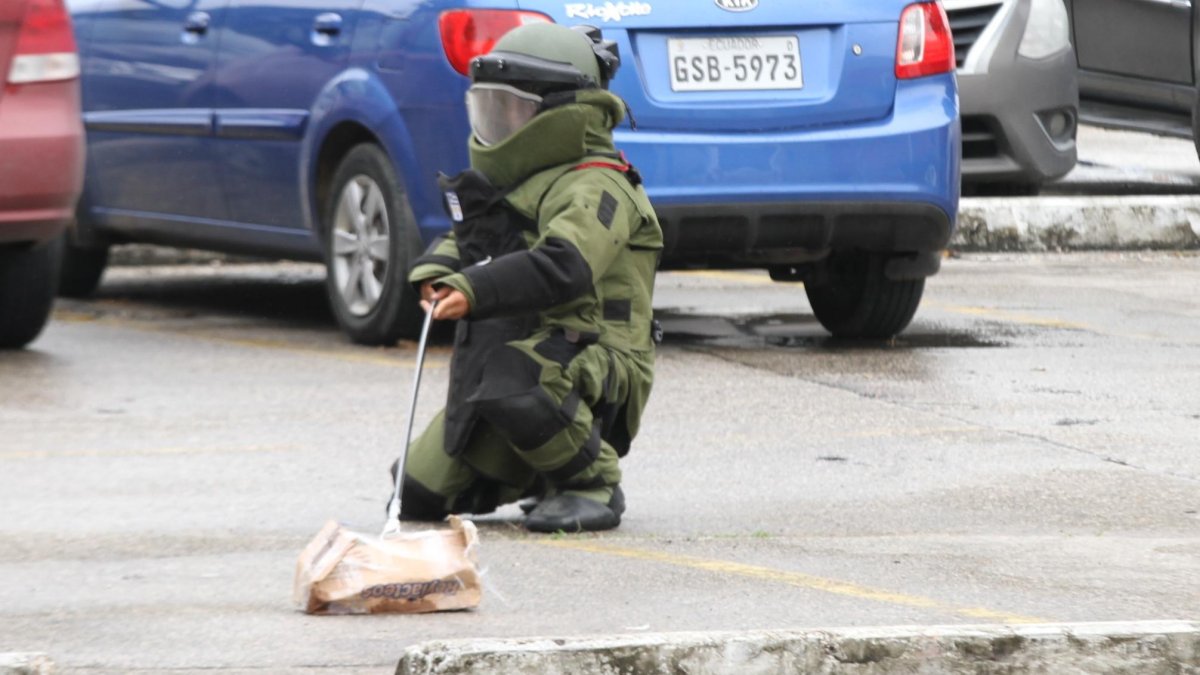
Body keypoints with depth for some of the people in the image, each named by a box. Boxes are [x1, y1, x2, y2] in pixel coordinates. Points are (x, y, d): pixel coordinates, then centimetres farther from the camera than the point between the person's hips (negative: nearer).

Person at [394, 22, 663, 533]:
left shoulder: (595, 187, -14)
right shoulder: (514, 180, 20)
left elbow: (563, 267, -31)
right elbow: (461, 241, 21)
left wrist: (474, 291, -41)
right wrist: (435, 273, -4)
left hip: (587, 369, -10)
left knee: (513, 385, -43)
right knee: (419, 495, 8)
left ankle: (595, 484, -19)